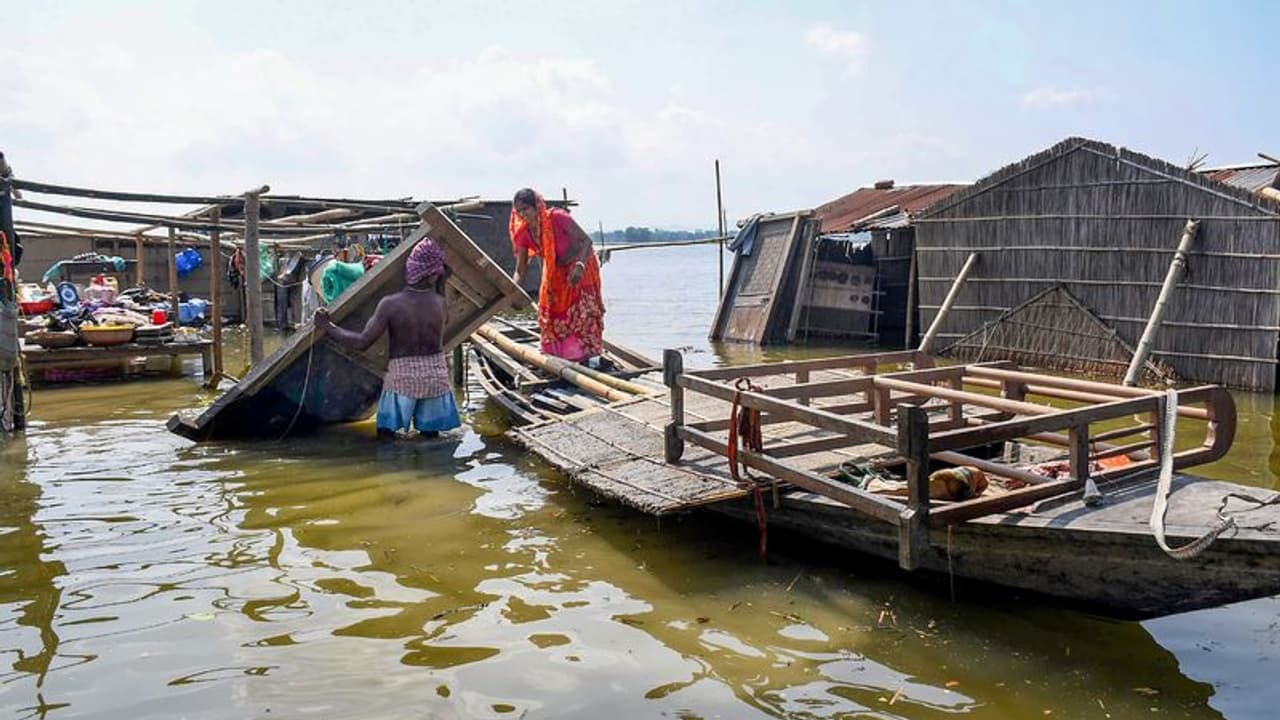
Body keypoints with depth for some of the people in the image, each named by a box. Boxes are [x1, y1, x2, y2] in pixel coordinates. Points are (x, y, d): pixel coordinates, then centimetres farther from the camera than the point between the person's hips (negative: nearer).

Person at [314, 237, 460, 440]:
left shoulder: (391, 304, -13)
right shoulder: (441, 303, -5)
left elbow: (363, 342, -15)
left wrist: (328, 328, -3)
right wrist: (441, 286, 18)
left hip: (401, 376, -2)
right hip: (436, 376, 2)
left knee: (386, 434, 9)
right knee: (430, 435, 13)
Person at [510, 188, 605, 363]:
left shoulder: (557, 218, -30)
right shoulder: (523, 234, -15)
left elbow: (586, 240, -28)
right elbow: (520, 269, -12)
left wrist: (580, 265, -43)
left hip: (580, 266, -6)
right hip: (555, 273, 6)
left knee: (581, 313, -11)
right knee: (549, 314, 6)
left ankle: (584, 357, -7)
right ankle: (555, 357, 18)